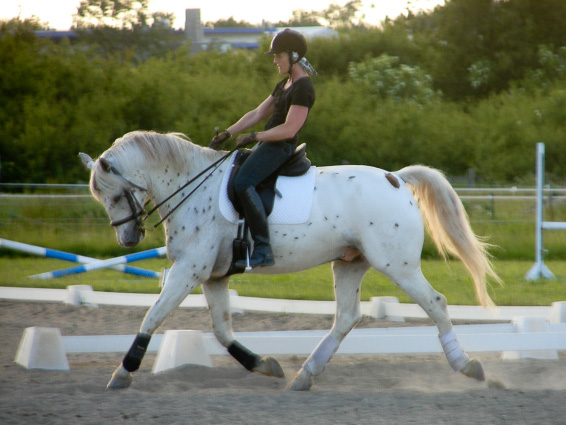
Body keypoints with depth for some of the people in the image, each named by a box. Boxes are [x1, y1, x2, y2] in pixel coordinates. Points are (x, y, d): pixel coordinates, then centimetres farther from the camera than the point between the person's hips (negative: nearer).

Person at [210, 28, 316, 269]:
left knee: (243, 183, -31)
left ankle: (263, 249, -36)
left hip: (280, 147, -11)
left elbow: (289, 129, -21)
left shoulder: (303, 88, -14)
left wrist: (254, 137, -18)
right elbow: (257, 114, 20)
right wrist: (226, 134, 13)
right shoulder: (285, 85, 19)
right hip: (268, 146, 11)